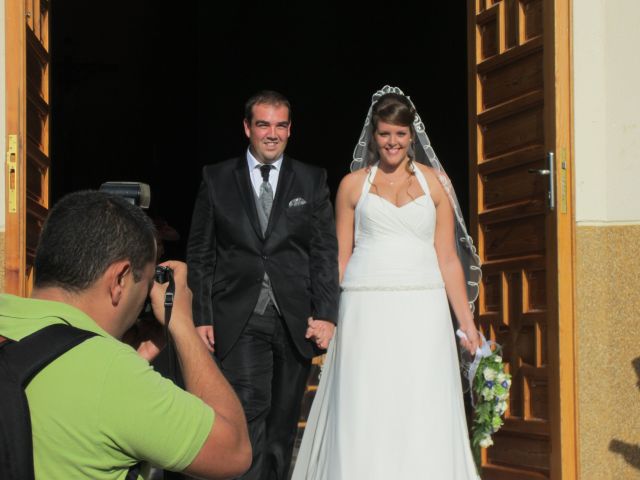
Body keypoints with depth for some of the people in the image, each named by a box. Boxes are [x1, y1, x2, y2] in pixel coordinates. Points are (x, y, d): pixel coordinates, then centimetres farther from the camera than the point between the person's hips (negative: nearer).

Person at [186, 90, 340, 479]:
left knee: (284, 423, 9)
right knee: (249, 413, -14)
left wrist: (326, 314, -6)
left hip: (295, 323, 2)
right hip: (240, 320, -2)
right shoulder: (217, 179, 7)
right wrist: (201, 316, -2)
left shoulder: (312, 181, 8)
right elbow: (199, 255, 6)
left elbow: (326, 253, 4)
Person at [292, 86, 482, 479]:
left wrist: (467, 323, 3)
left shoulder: (434, 181, 10)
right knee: (364, 418, -1)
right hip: (367, 313, 0)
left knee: (425, 417, -1)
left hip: (422, 313, 0)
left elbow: (448, 258, 8)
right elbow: (340, 258, 9)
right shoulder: (354, 184, 9)